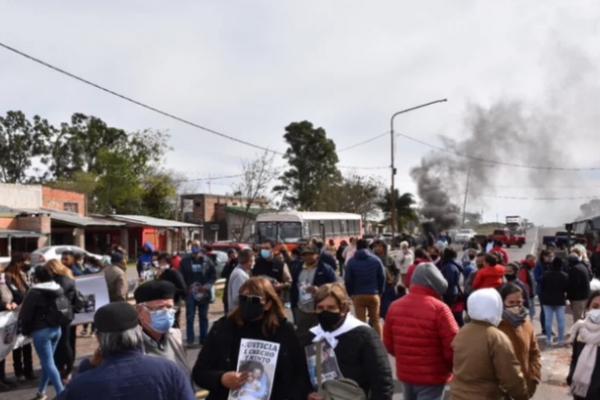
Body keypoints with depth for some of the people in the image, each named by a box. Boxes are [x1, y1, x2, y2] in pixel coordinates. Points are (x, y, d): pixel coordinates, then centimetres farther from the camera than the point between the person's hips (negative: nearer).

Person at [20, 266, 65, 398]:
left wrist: (26, 331, 5)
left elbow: (26, 314, -9)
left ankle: (61, 393, -9)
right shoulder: (59, 290, 7)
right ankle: (41, 391, 27)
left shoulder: (34, 293, -12)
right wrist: (58, 324, 14)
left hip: (41, 331, -7)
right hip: (56, 329, 7)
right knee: (46, 361, 18)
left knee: (48, 363, -4)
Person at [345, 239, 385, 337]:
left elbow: (348, 280, -3)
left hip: (358, 295, -1)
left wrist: (351, 293, 10)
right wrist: (380, 292, 11)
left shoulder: (351, 262, -2)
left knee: (361, 322, 5)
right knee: (375, 320, 14)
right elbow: (382, 277, 0)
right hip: (374, 294, 1)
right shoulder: (376, 260, -1)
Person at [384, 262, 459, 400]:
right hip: (432, 376, -6)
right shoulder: (439, 309, -19)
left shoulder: (395, 306, -1)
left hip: (405, 373, 6)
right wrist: (453, 368, 3)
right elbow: (452, 346, -17)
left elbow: (388, 343, 6)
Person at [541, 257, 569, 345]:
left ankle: (549, 339, 9)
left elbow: (542, 287, 1)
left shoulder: (546, 274, -6)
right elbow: (567, 289, -2)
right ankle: (561, 340, 6)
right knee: (561, 321, 5)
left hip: (548, 300, 1)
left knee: (548, 320, 6)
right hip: (560, 300, 0)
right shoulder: (565, 275, -8)